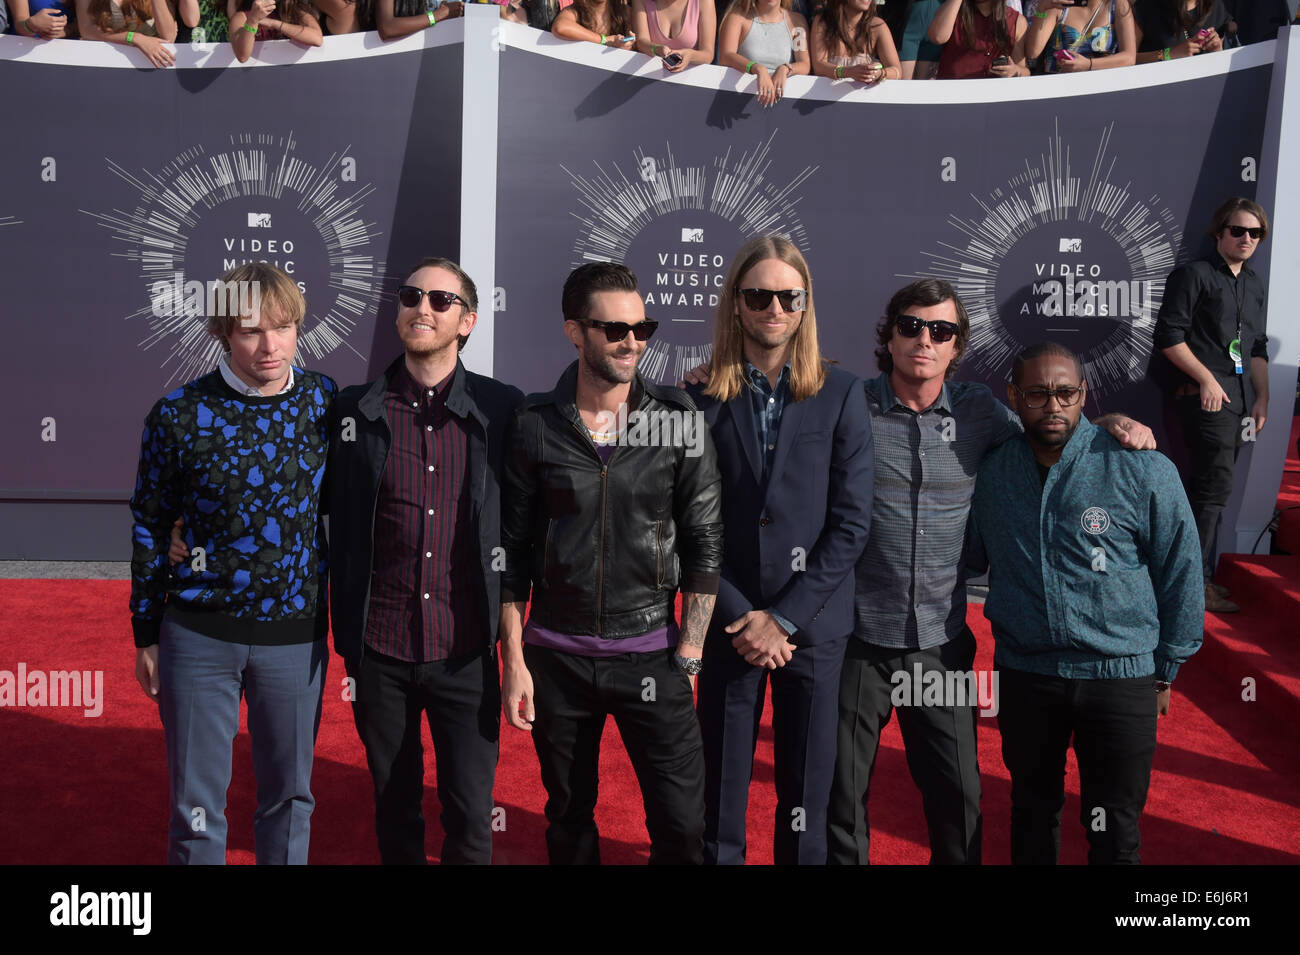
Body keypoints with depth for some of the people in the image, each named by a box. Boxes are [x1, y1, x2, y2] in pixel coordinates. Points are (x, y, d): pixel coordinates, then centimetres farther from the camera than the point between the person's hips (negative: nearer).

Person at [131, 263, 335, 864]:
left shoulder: (327, 403, -3)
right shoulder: (178, 415, -7)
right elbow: (150, 527, 3)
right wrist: (146, 637, 6)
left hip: (296, 634, 1)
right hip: (199, 634, -1)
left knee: (289, 795, 14)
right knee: (196, 802, 9)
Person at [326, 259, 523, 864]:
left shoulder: (502, 409, -1)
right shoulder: (354, 411, 1)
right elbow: (330, 516, 7)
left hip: (466, 651, -1)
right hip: (380, 649, 1)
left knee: (470, 814, 5)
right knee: (394, 807, 16)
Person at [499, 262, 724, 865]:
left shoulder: (680, 421, -3)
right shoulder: (534, 425, -2)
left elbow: (704, 542, -1)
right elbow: (510, 550, 2)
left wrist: (688, 654, -4)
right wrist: (514, 661, -1)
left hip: (649, 652, 0)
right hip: (555, 655, 1)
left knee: (682, 824, -1)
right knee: (568, 819, 15)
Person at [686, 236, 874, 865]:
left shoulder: (840, 395, 1)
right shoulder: (703, 400, 2)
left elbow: (851, 524, -3)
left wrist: (783, 618, -9)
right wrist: (739, 616, -9)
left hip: (812, 626, 0)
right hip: (729, 626, 0)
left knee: (806, 804, 8)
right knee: (720, 799, 6)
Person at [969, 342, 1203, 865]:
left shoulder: (1143, 470, -10)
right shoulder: (992, 472, 0)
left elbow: (1181, 572, -2)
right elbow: (974, 556, 17)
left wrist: (1164, 671, 3)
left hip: (1121, 676, -3)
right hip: (1023, 673, 3)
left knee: (1114, 835, 7)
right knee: (1031, 812, 19)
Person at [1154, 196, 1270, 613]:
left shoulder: (1256, 286, 19)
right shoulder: (1194, 275, -5)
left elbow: (1257, 348, 23)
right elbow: (1169, 336, -11)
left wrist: (1262, 397, 15)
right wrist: (1207, 380, -14)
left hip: (1234, 395, 8)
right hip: (1203, 392, -8)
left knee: (1206, 485, 10)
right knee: (1214, 484, -11)